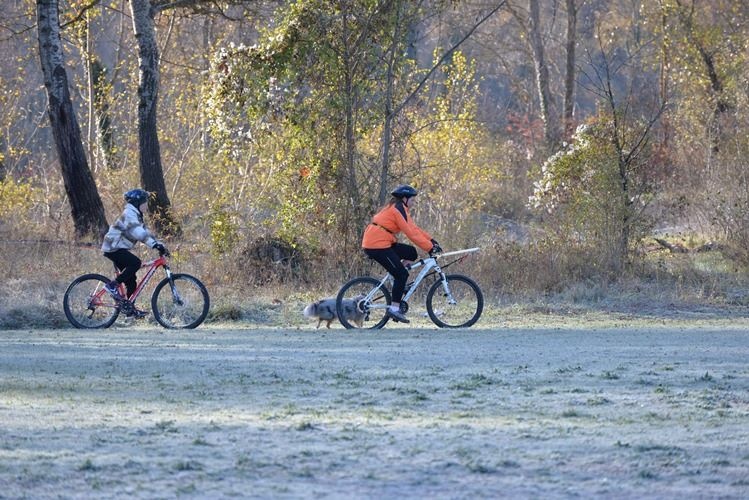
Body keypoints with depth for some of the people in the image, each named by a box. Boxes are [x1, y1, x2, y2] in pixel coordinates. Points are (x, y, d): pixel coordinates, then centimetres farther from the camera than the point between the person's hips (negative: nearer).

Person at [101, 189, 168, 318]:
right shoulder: (129, 213, -16)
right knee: (135, 263, -27)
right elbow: (136, 231, -30)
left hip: (118, 248, 10)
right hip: (113, 248, -10)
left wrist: (159, 245, 4)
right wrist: (155, 244, -37)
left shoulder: (136, 215, 17)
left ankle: (130, 308, 11)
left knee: (131, 280, 6)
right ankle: (113, 285, -20)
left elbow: (145, 233, 17)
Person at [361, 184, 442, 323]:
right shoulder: (398, 209, -12)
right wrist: (430, 247, -17)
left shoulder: (397, 208, 20)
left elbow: (414, 228, 18)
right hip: (377, 245, -10)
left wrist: (431, 240, 8)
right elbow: (411, 232, -18)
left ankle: (399, 286, 8)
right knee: (401, 274, -8)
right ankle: (394, 308, -7)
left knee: (411, 253, 10)